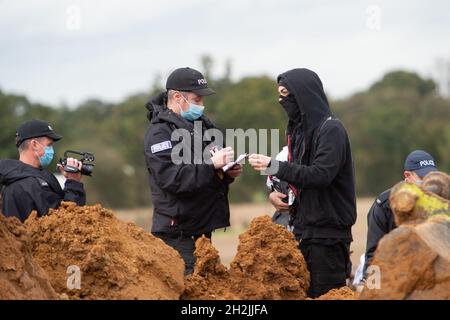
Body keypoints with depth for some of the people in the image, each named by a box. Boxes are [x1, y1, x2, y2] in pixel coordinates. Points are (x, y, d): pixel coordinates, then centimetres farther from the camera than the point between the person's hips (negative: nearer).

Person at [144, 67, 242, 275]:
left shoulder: (200, 124, 17)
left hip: (202, 231, 9)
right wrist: (211, 164, -25)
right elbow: (172, 178, -23)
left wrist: (228, 172, 4)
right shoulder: (160, 132, -11)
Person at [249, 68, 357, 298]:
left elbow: (320, 175, -23)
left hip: (328, 233, -8)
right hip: (303, 229, 8)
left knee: (325, 294, -8)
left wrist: (273, 166, -25)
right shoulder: (297, 129, 14)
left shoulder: (331, 130, -11)